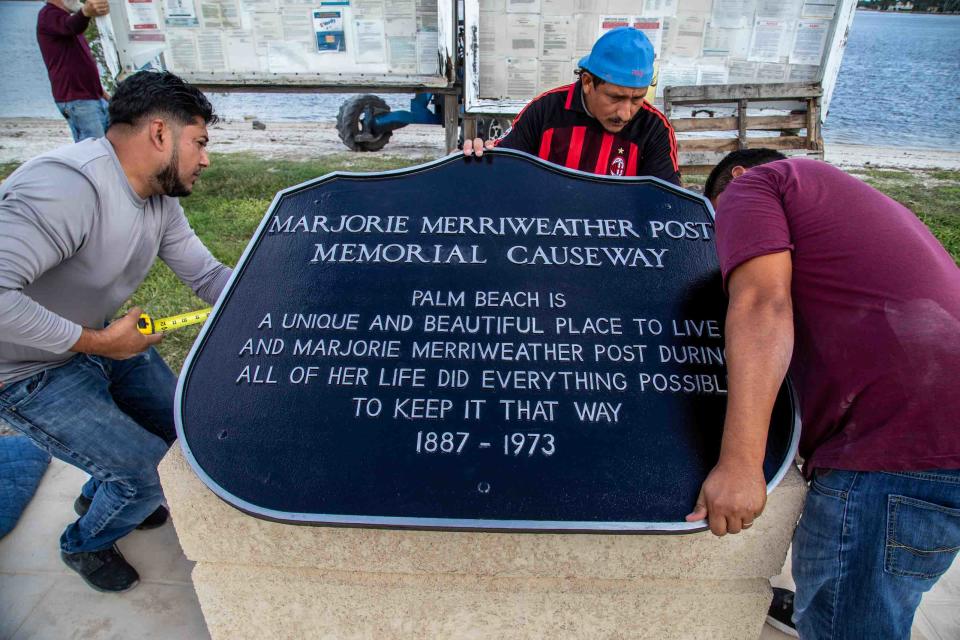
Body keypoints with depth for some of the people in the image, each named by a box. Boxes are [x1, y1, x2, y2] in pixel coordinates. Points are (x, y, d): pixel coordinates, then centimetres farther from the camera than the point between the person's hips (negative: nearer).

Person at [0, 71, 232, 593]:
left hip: (98, 340, 9)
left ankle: (100, 495, 45)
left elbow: (206, 275, 2)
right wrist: (98, 341, -30)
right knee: (151, 474, -8)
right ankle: (85, 544, 28)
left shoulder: (160, 198, -3)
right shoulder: (68, 187, -33)